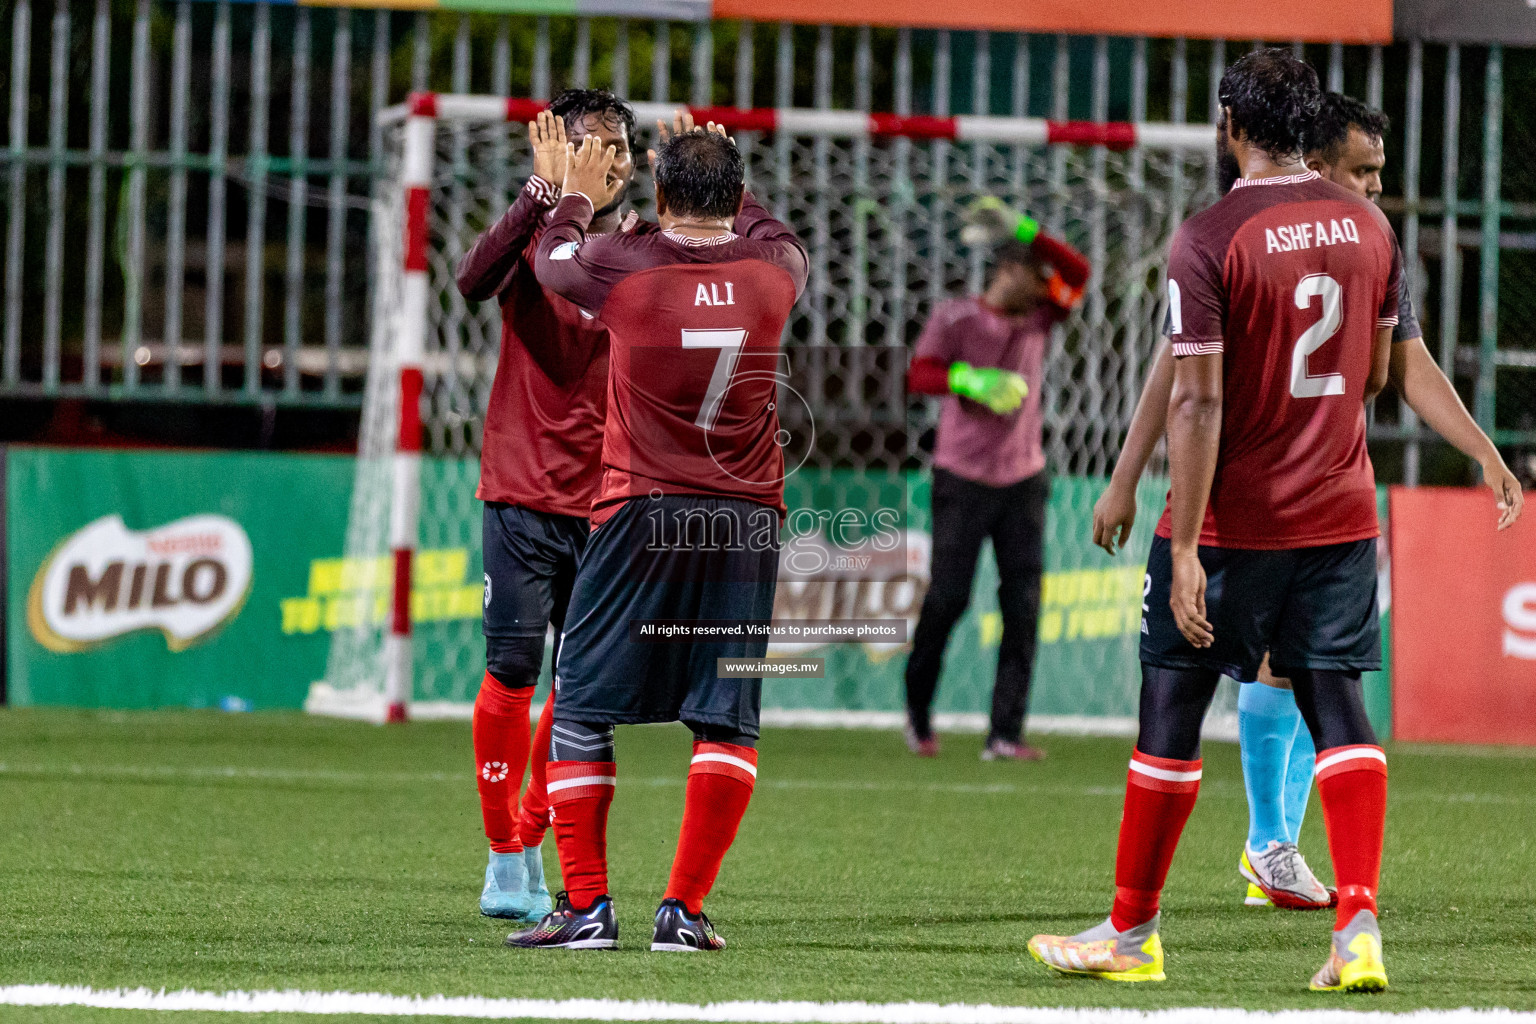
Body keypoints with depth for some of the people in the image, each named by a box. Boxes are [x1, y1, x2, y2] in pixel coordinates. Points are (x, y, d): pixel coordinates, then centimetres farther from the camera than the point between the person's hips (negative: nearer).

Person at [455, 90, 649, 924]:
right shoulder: (536, 237, -2)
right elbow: (475, 281, -23)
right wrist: (545, 193, -30)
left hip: (607, 502, 4)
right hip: (524, 496, -4)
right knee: (511, 672, -8)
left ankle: (532, 838, 22)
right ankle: (504, 861, -1)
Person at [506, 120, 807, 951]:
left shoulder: (624, 267, -8)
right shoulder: (773, 270, 1)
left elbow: (551, 261, 15)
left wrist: (577, 199, 33)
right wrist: (722, 176, 40)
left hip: (642, 513, -2)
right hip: (747, 521, 2)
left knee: (582, 709, 6)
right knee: (727, 719, 5)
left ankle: (586, 906, 1)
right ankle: (684, 909, -2)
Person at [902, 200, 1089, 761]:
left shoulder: (1037, 318, 10)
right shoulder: (955, 317, -2)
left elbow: (1077, 271, 0)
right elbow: (918, 374, -12)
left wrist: (1021, 231, -8)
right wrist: (970, 380, -28)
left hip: (1023, 480, 4)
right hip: (963, 479, -4)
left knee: (1023, 605, -6)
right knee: (947, 598, -3)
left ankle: (1005, 733, -7)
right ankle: (918, 709, 20)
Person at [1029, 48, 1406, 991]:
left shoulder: (1210, 240, -14)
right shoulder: (1369, 227, 3)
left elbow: (1198, 401, -17)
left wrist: (1185, 549, -16)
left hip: (1233, 521, -5)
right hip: (1341, 512, 5)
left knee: (1172, 712, 7)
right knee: (1337, 704, 4)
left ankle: (1132, 931, 16)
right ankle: (1360, 926, -9)